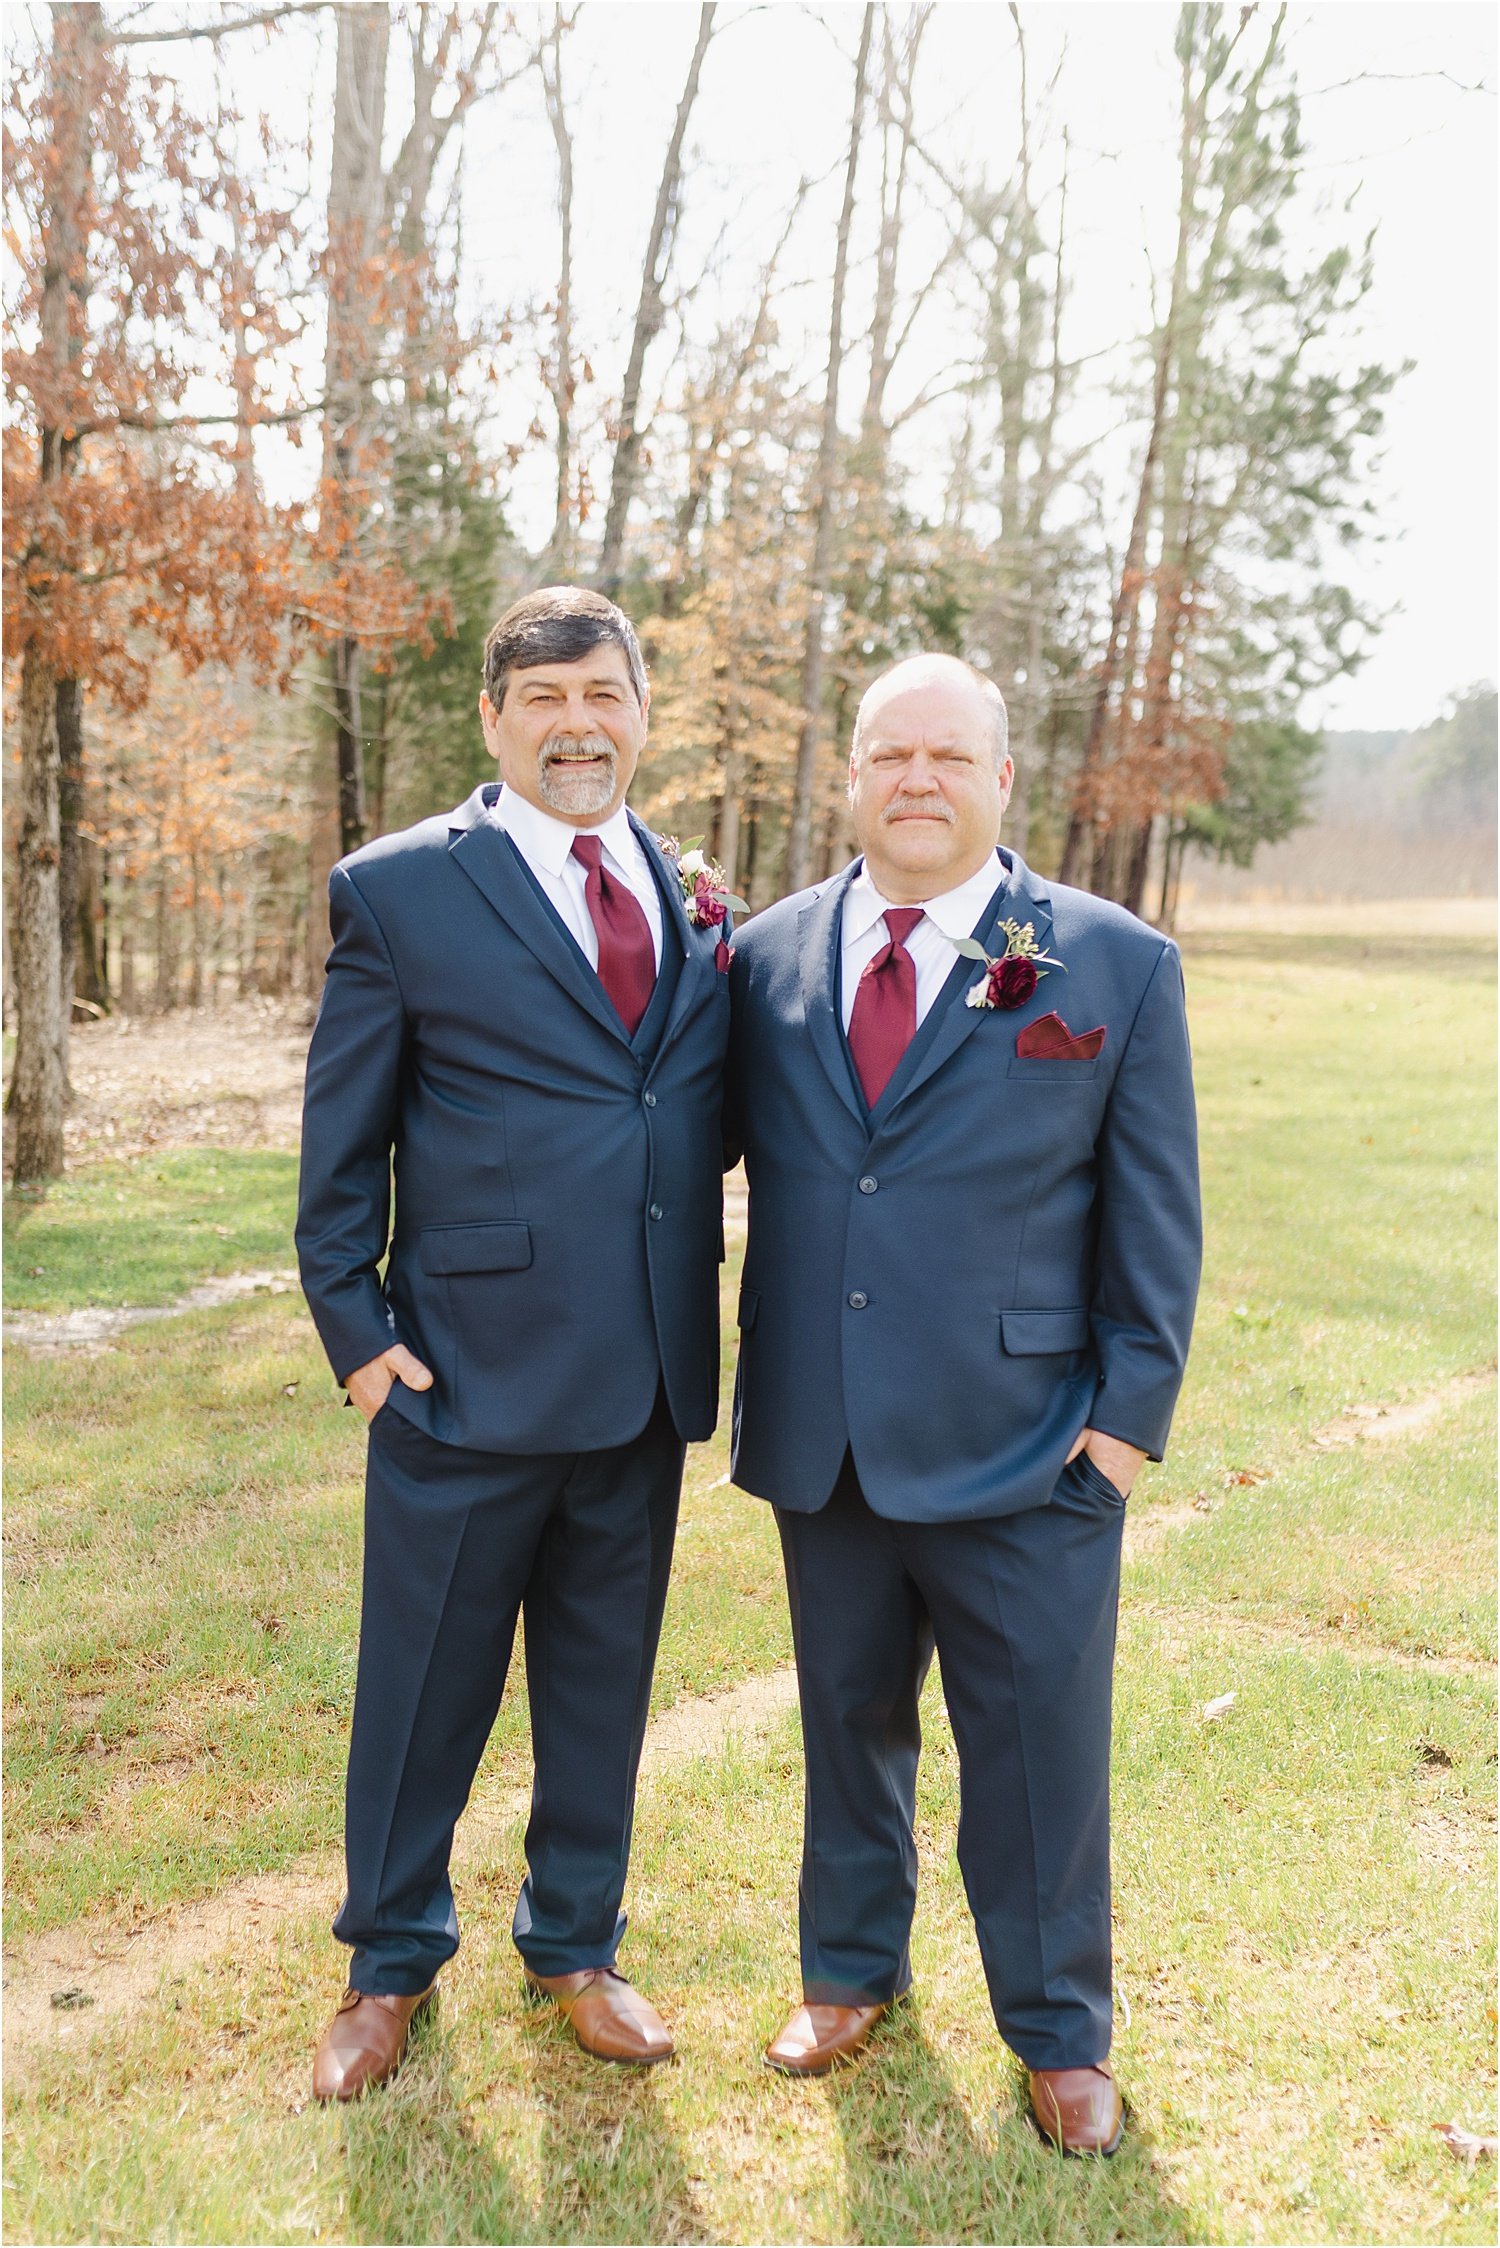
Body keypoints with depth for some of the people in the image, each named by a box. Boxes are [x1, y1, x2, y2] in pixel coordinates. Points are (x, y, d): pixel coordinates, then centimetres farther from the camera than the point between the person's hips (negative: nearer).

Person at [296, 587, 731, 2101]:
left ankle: (575, 1945, 41)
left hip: (646, 1384, 4)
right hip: (471, 1377, -4)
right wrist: (354, 1326, -8)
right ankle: (392, 1961, 37)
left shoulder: (693, 901, 7)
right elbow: (341, 1143, -3)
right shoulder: (397, 891, -5)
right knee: (424, 1686, 12)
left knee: (602, 1686, 19)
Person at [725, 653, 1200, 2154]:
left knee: (1040, 1744, 9)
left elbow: (1155, 1220, -3)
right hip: (822, 1441, 3)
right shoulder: (768, 956, 3)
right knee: (848, 1720, 20)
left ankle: (1058, 2030, 34)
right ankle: (851, 1970, 44)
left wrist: (1130, 1412, -5)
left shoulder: (1117, 969, -4)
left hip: (1024, 1452, -2)